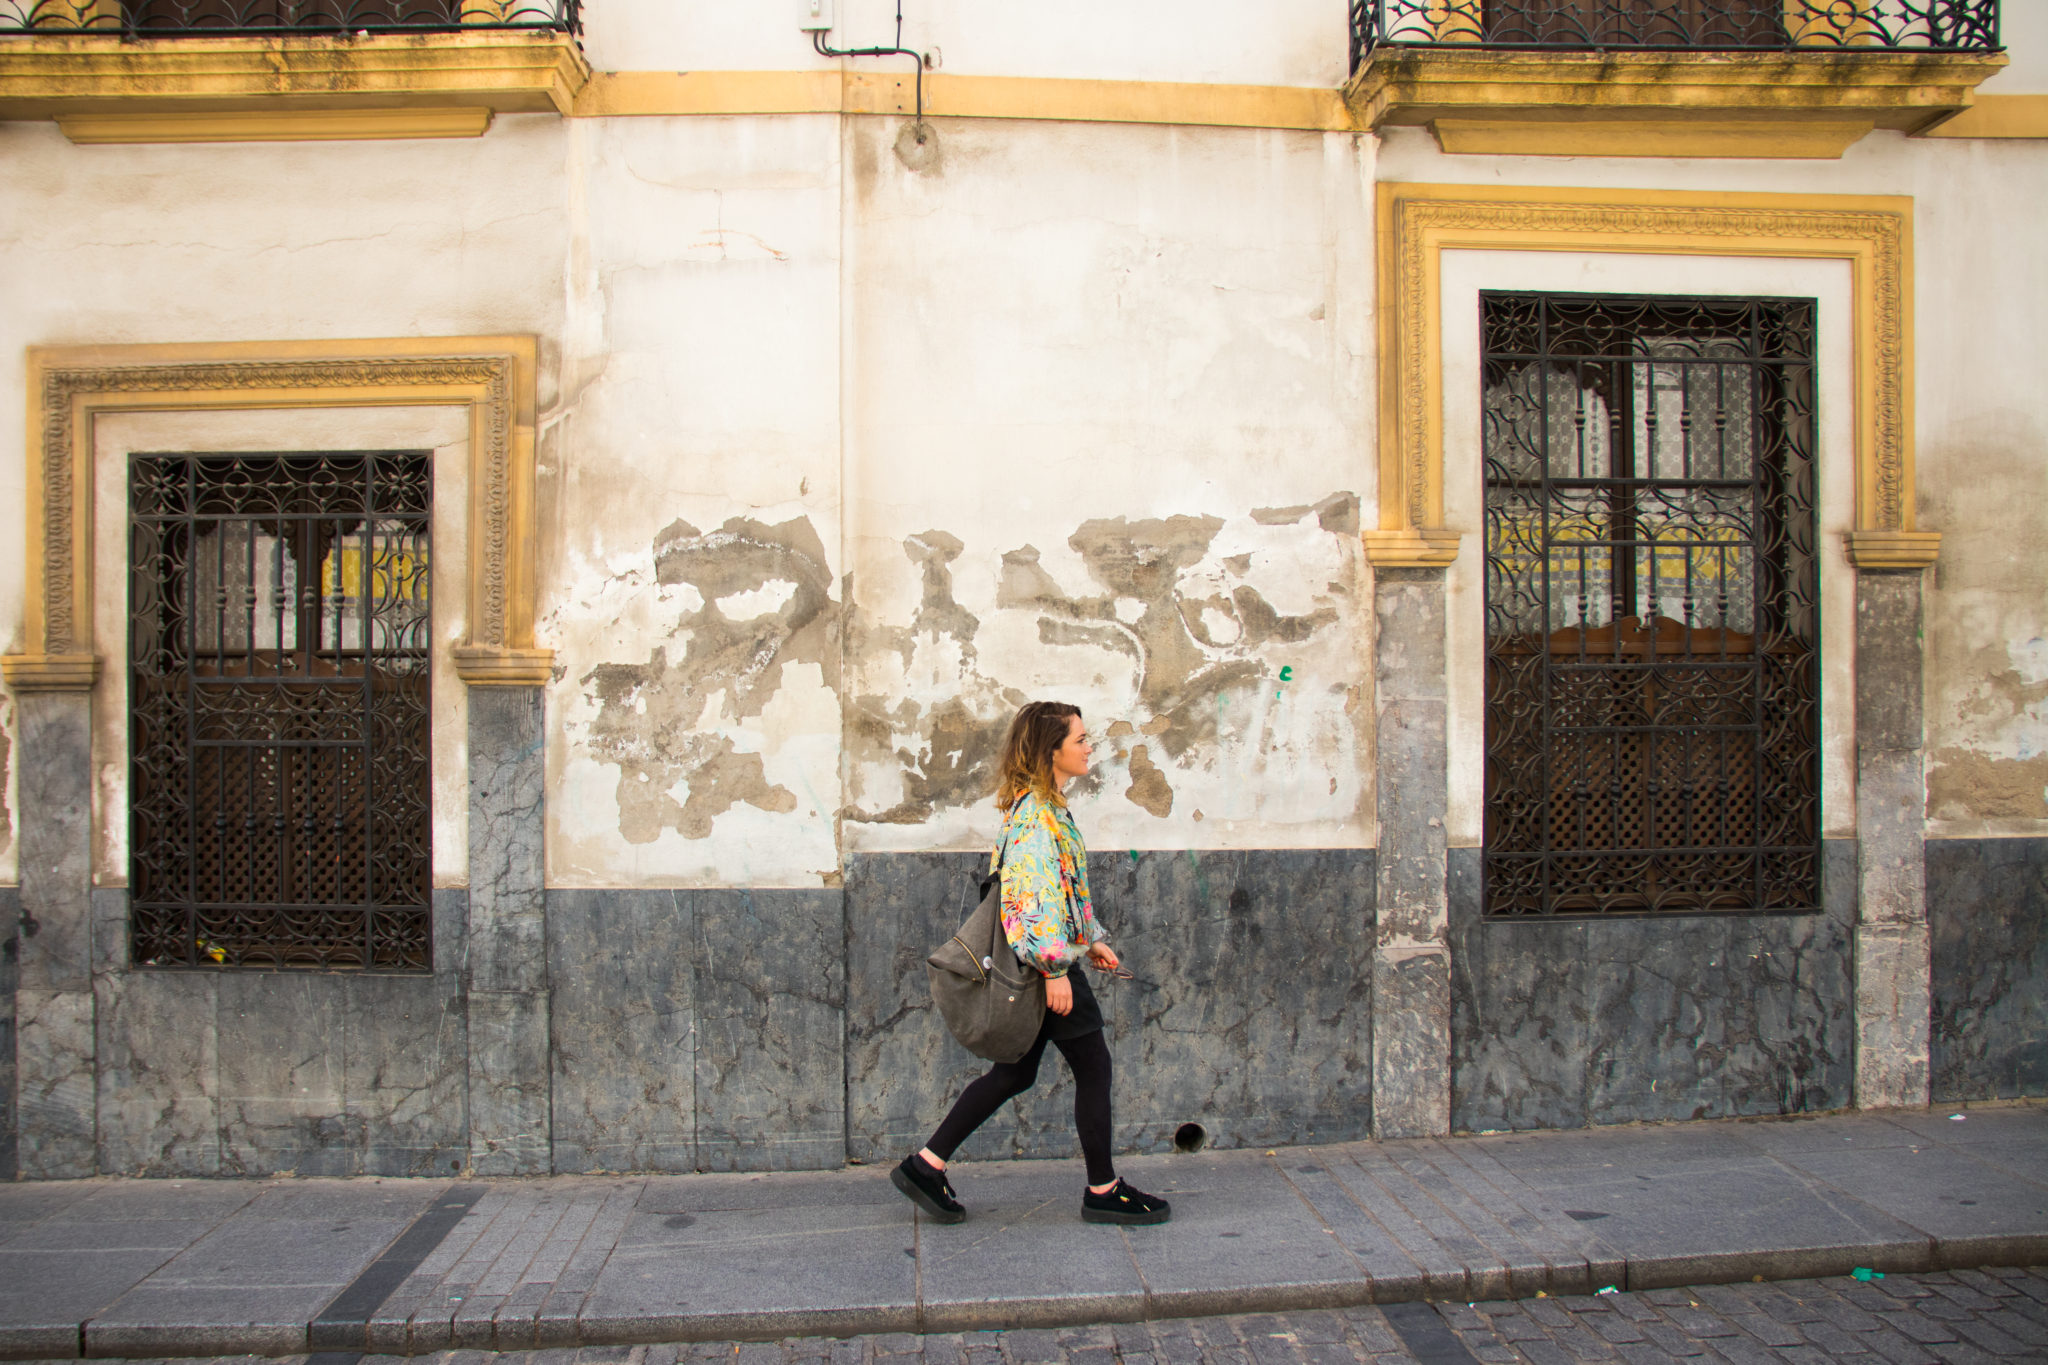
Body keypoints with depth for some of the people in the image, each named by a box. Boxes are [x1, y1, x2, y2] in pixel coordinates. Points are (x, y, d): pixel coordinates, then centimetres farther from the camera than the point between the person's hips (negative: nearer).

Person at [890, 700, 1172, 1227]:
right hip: (1047, 961, -10)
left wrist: (1092, 940, 21)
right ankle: (1103, 1190, 16)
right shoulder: (1036, 812, -19)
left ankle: (925, 1164, 17)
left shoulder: (1045, 806, 14)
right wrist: (1055, 968, -23)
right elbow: (1035, 896, -24)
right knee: (1093, 1067, 3)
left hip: (1036, 964, 10)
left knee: (1014, 1073, 14)